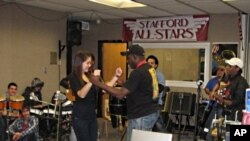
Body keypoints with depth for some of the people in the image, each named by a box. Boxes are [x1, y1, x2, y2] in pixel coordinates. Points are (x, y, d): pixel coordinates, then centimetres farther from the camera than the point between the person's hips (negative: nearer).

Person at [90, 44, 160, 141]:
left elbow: (120, 94, -26)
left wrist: (98, 83, -23)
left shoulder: (138, 72, -22)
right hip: (152, 112, 10)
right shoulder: (149, 69, 8)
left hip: (141, 116, -10)